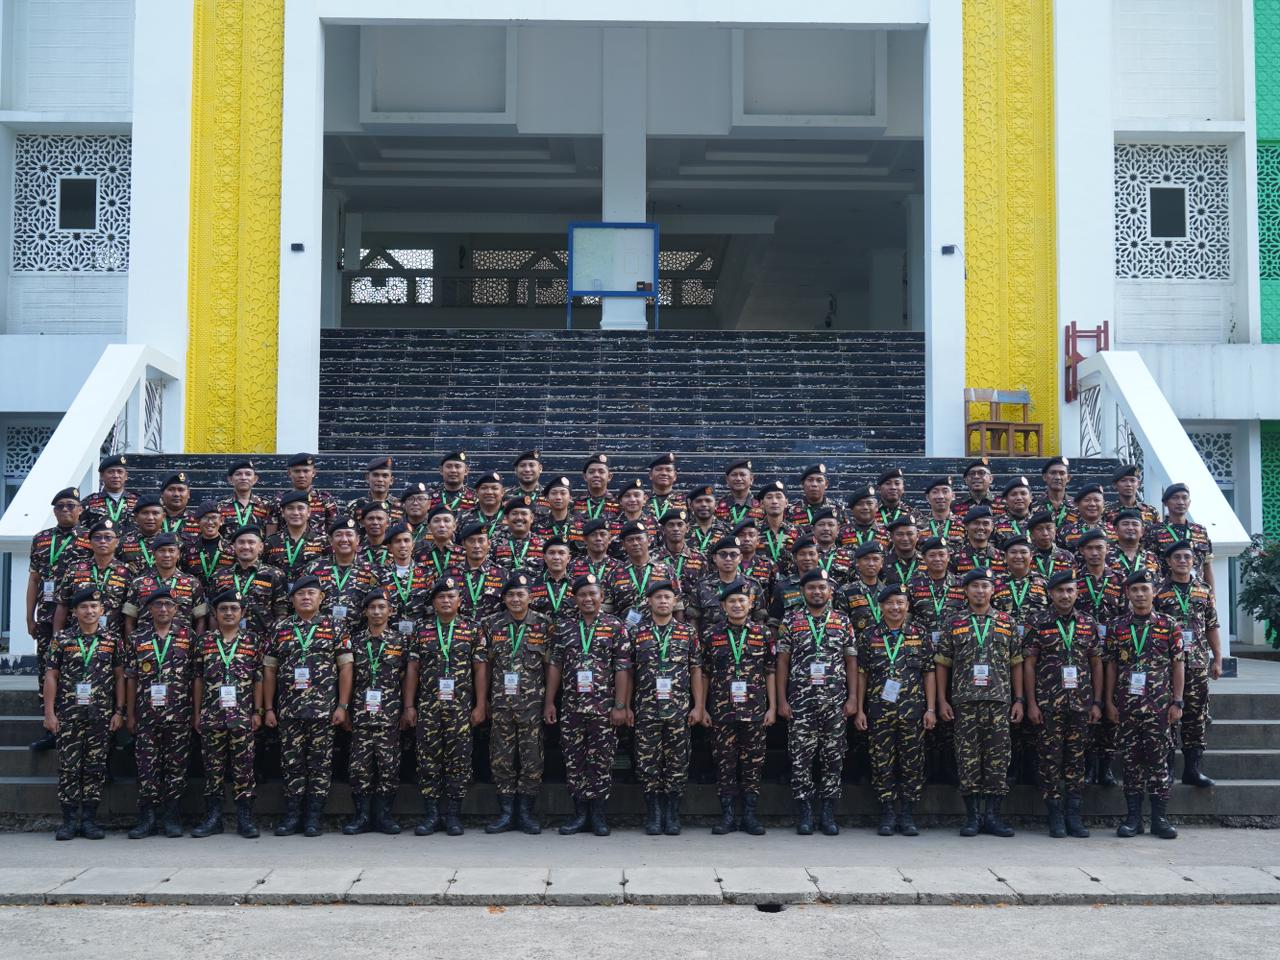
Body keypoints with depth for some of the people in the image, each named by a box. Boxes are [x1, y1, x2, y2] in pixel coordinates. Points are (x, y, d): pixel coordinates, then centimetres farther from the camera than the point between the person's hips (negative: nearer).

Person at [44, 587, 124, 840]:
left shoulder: (112, 640, 5)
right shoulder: (61, 640, 3)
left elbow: (119, 677, 7)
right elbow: (51, 677, 3)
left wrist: (119, 711, 2)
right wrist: (49, 713, -3)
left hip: (101, 715, 1)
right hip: (68, 715, -1)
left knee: (95, 767, 3)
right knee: (68, 767, 0)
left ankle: (89, 819, 10)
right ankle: (70, 820, 8)